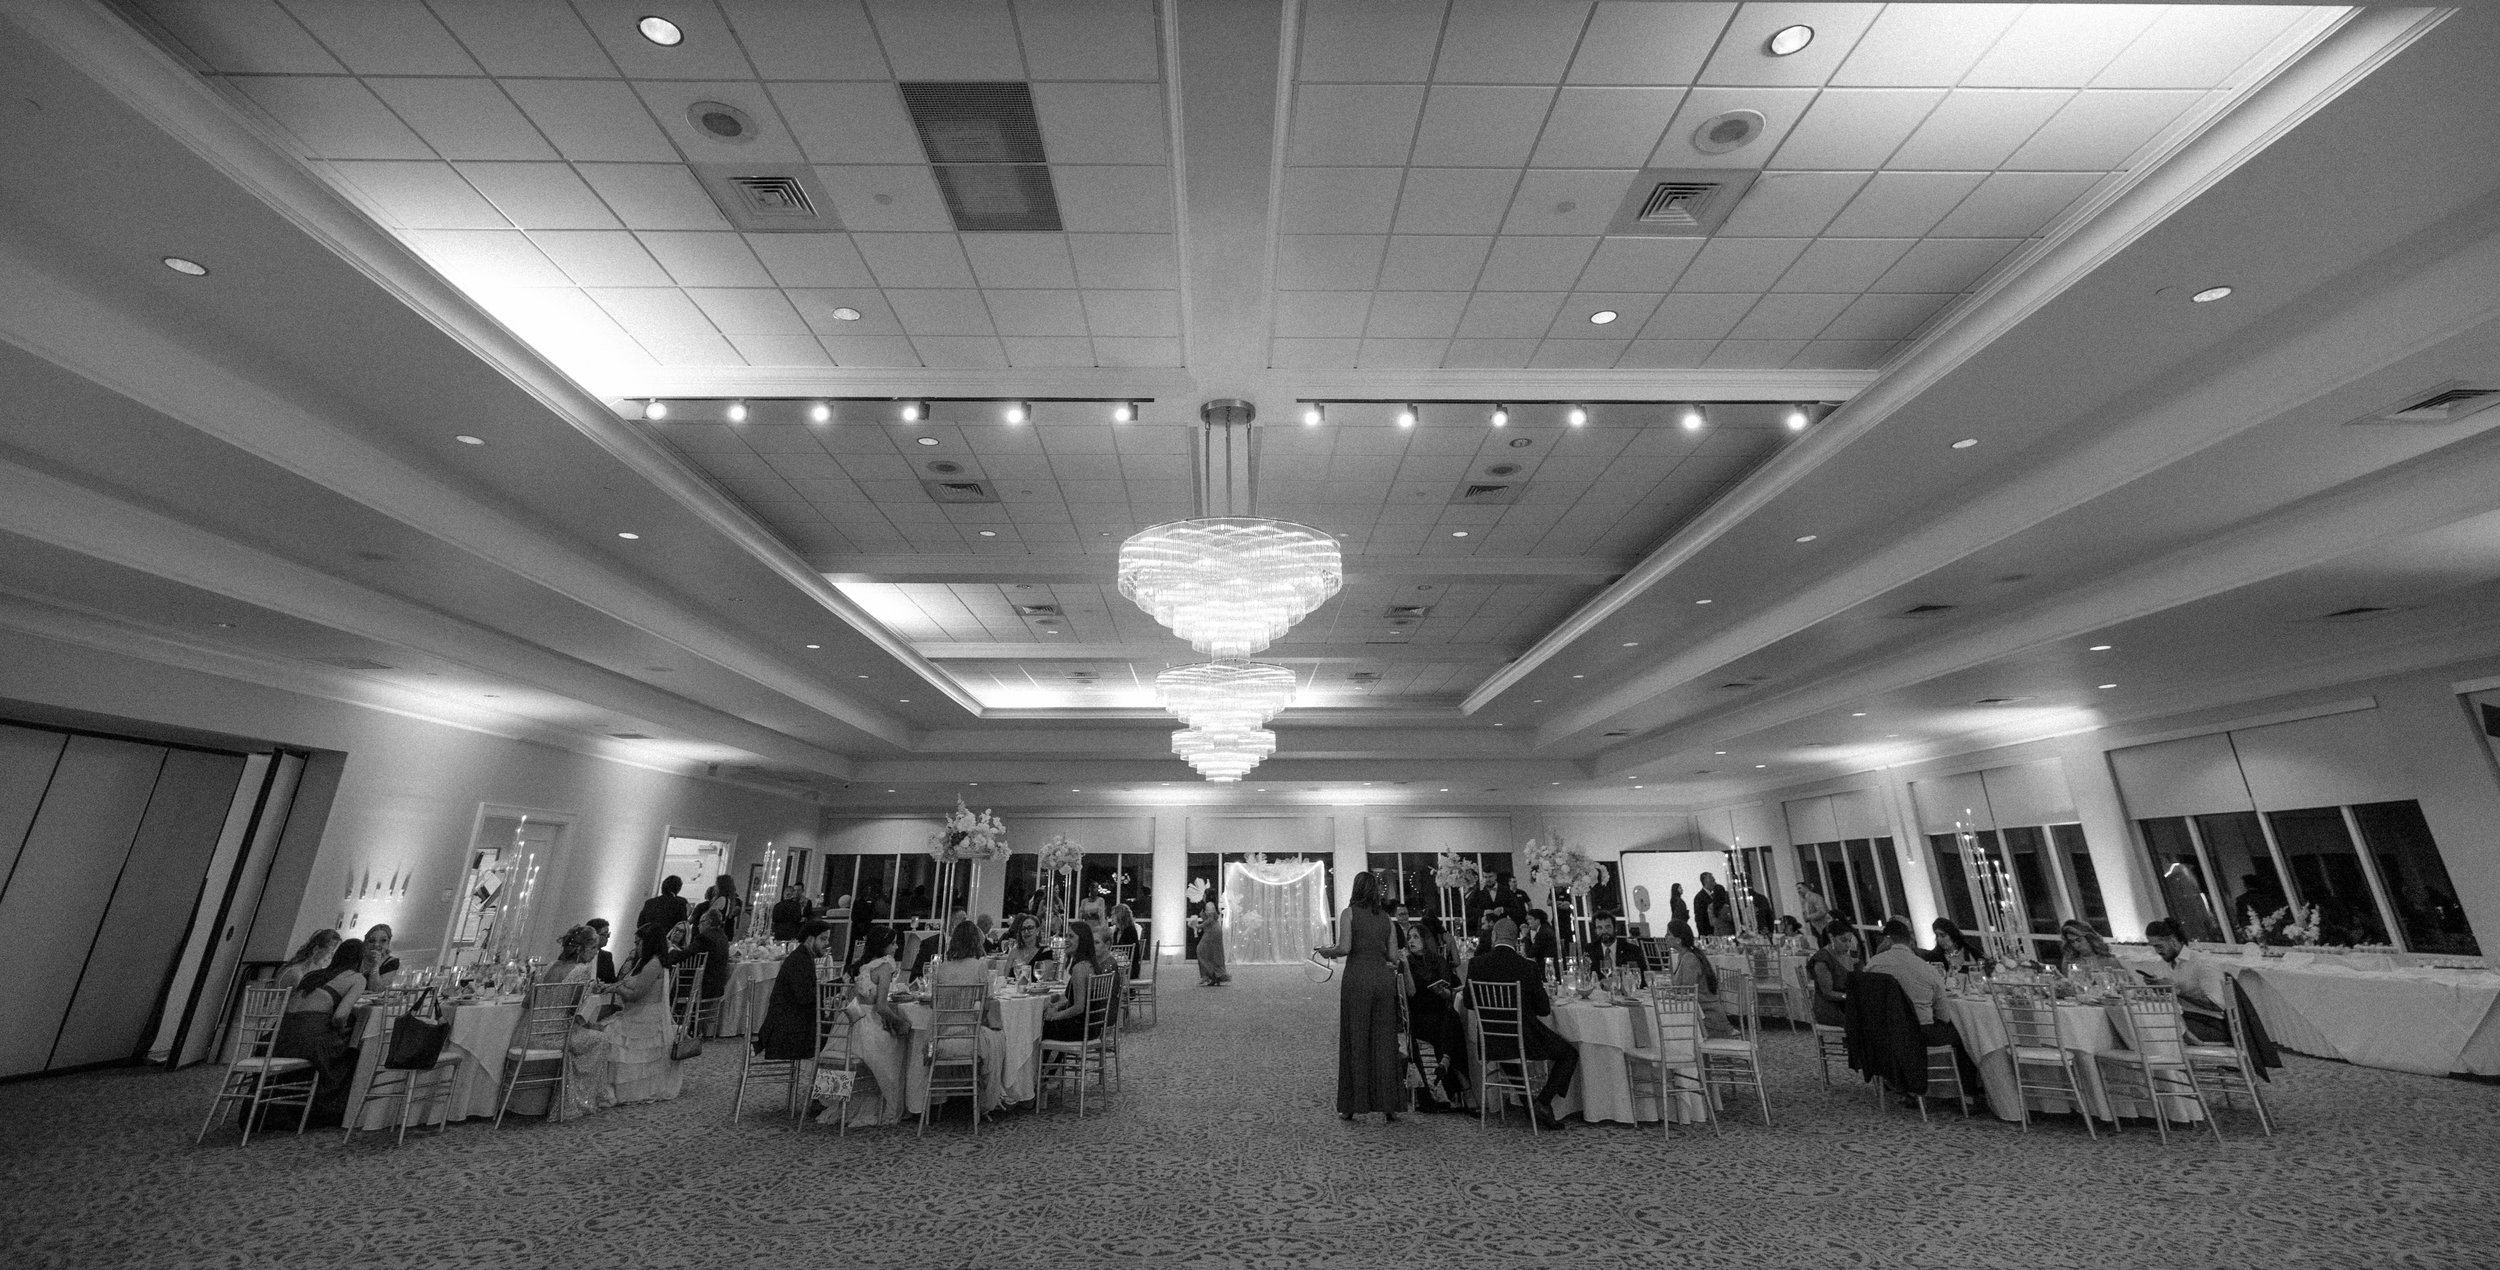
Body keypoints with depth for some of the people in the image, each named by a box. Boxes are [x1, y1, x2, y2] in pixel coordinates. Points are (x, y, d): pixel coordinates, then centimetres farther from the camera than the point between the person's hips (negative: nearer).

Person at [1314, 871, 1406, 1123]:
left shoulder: (1349, 913, -2)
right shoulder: (1387, 919, 11)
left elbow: (1345, 948, -12)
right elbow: (1393, 956, 7)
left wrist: (1326, 950, 6)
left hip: (1358, 978, -3)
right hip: (1384, 978, 4)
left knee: (1356, 1040, 5)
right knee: (1384, 1041, 8)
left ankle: (1352, 1106, 11)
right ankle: (1388, 1106, 10)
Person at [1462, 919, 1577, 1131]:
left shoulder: (1476, 964, -7)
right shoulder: (1527, 966, -15)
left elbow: (1469, 1003, 4)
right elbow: (1544, 1009, -6)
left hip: (1491, 1042, 4)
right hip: (1524, 1039, -4)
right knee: (1570, 1054, 17)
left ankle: (1526, 1101, 36)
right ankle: (1542, 1102, 6)